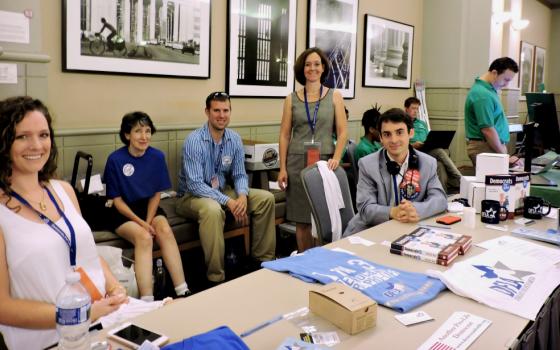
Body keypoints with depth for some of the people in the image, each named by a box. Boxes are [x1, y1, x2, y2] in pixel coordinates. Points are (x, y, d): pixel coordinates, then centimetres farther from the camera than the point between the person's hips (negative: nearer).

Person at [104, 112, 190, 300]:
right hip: (123, 212, -3)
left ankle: (183, 292, -25)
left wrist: (149, 221, -11)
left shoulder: (157, 156, -4)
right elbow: (117, 200, -8)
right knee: (143, 237, -29)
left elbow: (156, 193, 4)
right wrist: (141, 223, -18)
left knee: (165, 230, -25)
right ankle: (146, 301, -31)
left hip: (148, 206, 3)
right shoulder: (115, 159, -14)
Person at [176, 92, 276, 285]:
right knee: (213, 210, -39)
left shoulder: (234, 139, -3)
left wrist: (242, 196, -21)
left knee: (266, 198, -7)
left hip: (223, 190, 7)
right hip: (193, 195, -6)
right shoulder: (194, 141, -21)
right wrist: (228, 202, -32)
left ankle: (263, 258, 6)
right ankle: (215, 278, -27)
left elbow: (239, 174, 2)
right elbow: (195, 184, -26)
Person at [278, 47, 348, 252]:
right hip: (297, 162, 1)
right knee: (302, 220, 4)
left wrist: (336, 158, -14)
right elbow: (284, 135, 5)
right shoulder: (292, 99, 7)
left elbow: (342, 132, 1)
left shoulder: (334, 96, 6)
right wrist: (282, 168, -2)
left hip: (325, 162, 0)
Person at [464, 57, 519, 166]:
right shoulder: (483, 95, -19)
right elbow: (487, 130, -23)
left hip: (492, 146, 10)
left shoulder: (487, 89, 13)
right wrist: (505, 156, -17)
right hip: (485, 148, -10)